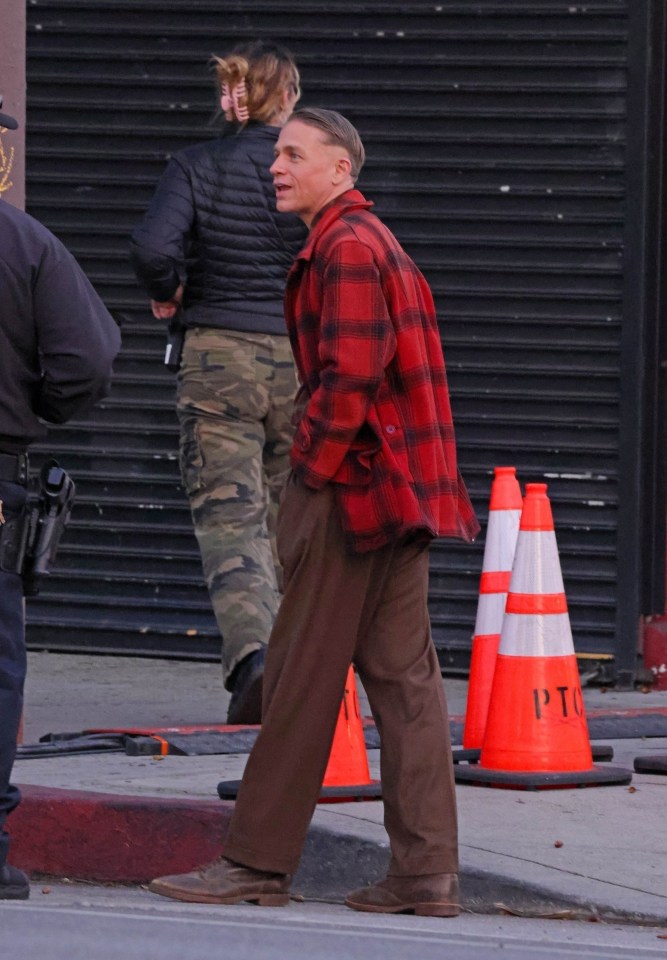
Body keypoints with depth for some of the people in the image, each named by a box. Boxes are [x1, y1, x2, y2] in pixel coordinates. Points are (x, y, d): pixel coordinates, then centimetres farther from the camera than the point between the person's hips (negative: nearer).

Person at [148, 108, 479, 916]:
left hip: (354, 488, -10)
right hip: (403, 489, 10)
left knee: (301, 675, -5)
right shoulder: (375, 243, 20)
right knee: (402, 675, 6)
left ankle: (258, 863, -1)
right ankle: (426, 872, 4)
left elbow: (349, 377, -20)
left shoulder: (345, 248, -12)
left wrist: (308, 479, -15)